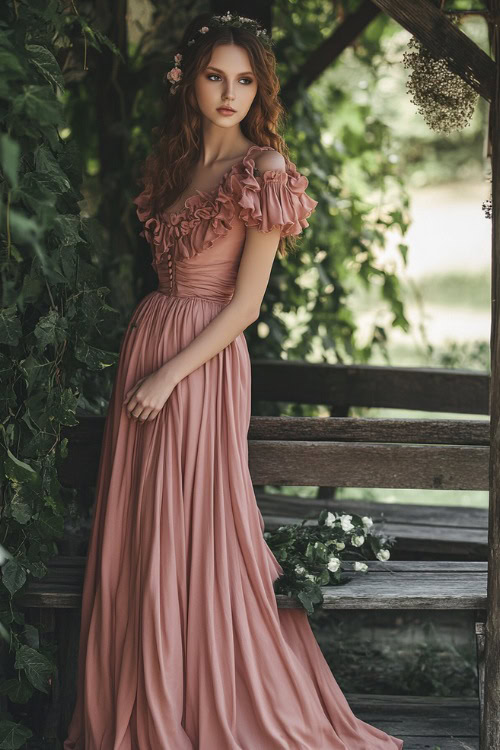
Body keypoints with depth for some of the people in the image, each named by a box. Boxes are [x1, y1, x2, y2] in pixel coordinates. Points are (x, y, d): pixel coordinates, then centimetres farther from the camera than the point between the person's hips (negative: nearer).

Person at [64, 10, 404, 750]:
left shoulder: (261, 172, -9)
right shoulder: (177, 160, 13)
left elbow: (245, 305, -12)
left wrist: (170, 373, -15)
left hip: (203, 360, -7)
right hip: (147, 338, 7)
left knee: (194, 530, -2)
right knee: (138, 530, 9)